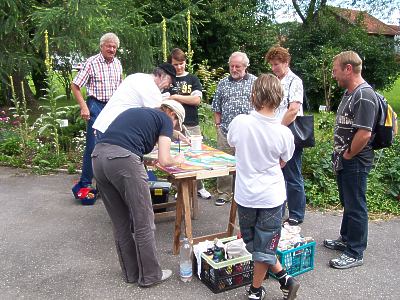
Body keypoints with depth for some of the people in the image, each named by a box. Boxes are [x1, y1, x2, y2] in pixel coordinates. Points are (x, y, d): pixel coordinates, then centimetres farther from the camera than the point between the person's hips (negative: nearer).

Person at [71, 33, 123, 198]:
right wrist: (84, 107, -16)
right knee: (93, 146, -7)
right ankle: (84, 183, 4)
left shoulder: (117, 63, 10)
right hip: (96, 106, -6)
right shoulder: (92, 62, -9)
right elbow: (75, 86, -9)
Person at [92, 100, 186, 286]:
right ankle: (150, 276, 21)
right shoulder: (165, 119, 12)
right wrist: (177, 160, 24)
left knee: (120, 223, 17)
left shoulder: (135, 112, 32)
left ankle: (131, 273, 30)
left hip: (98, 157, 8)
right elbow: (164, 160, 4)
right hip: (123, 160, -8)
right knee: (143, 223, 8)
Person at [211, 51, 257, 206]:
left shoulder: (255, 82, 5)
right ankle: (224, 193, 19)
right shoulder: (223, 83, 12)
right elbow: (216, 108, 15)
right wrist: (218, 125, 7)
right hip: (226, 131, 2)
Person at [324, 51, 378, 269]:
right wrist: (339, 154, 12)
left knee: (355, 206, 3)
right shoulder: (349, 92, 11)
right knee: (347, 203, 22)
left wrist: (348, 155, -15)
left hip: (355, 162, -10)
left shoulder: (364, 96, -22)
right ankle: (346, 240, 39)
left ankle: (355, 253, 17)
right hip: (344, 161, 10)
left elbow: (364, 134, -28)